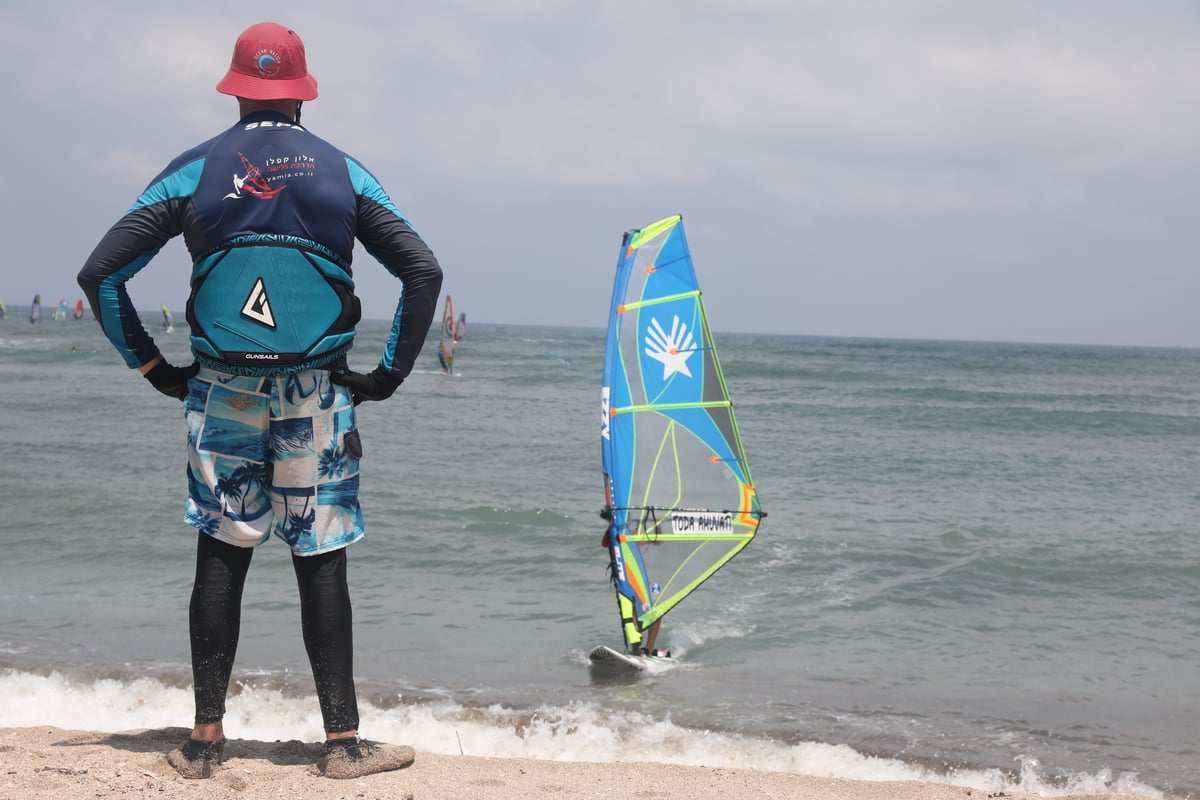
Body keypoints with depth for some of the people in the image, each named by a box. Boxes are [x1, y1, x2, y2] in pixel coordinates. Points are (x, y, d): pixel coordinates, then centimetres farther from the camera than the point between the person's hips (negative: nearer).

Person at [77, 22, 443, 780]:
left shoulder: (193, 171, 3)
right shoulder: (343, 171, 3)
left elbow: (100, 273, -1)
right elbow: (424, 271, -2)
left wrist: (153, 366, 5)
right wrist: (390, 372, 4)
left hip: (222, 394, 1)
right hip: (317, 397, 0)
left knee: (221, 559, 7)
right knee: (323, 562, 4)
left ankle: (206, 739, 9)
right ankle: (344, 740, 7)